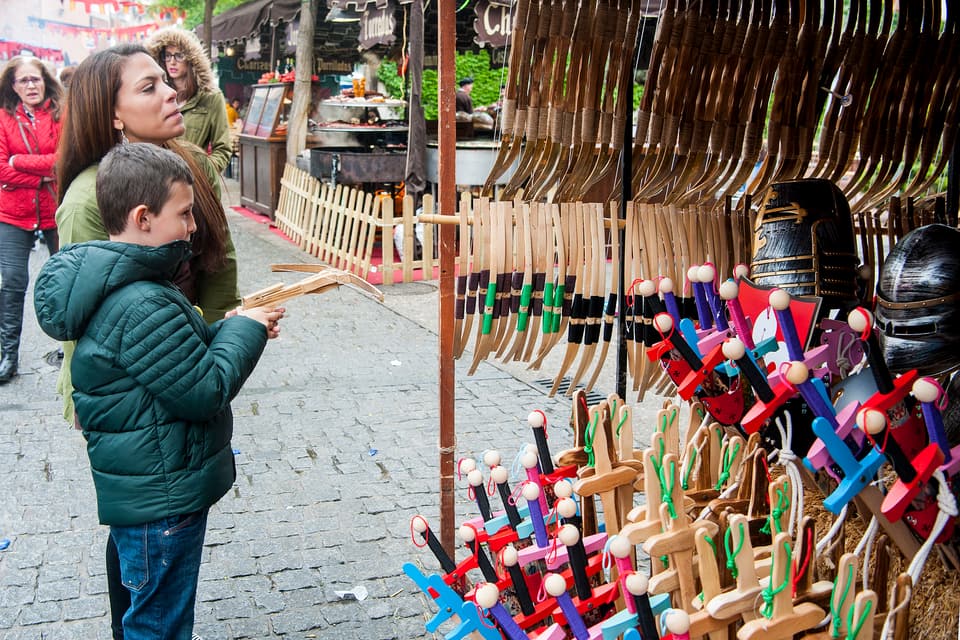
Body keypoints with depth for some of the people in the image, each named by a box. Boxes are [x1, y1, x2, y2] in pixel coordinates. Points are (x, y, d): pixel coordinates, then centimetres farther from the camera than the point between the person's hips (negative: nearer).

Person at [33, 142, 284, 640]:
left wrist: (231, 330, 2)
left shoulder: (121, 284, 5)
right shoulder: (142, 307, -28)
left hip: (151, 490, 10)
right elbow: (204, 390, -24)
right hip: (160, 501, -10)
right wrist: (244, 332, -11)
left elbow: (180, 356, 16)